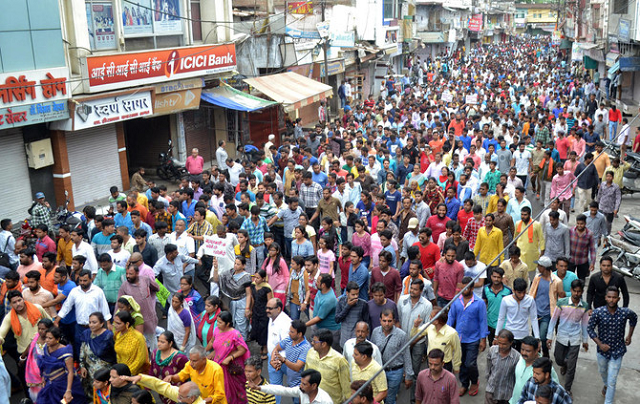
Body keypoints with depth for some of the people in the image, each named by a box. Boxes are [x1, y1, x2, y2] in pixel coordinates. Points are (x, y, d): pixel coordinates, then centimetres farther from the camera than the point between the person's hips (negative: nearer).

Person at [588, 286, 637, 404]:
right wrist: (600, 344, -16)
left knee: (612, 382, -3)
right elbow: (590, 329, -9)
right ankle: (606, 385, 62)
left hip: (617, 351, -2)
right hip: (602, 349, 2)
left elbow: (634, 319, 7)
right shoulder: (598, 312, -20)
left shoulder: (625, 312, -19)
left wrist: (629, 336, 9)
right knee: (602, 371, 30)